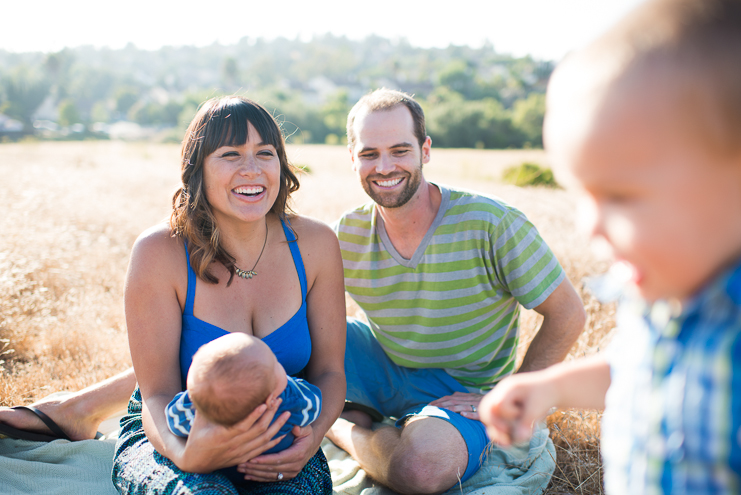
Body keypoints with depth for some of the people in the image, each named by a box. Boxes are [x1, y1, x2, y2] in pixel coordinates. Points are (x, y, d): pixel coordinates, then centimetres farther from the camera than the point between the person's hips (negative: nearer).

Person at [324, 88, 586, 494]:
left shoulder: (491, 224, -20)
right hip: (382, 367, 4)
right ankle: (351, 414, 2)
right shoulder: (346, 235, -8)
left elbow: (568, 315, -13)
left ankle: (341, 429, -7)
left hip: (461, 393, -3)